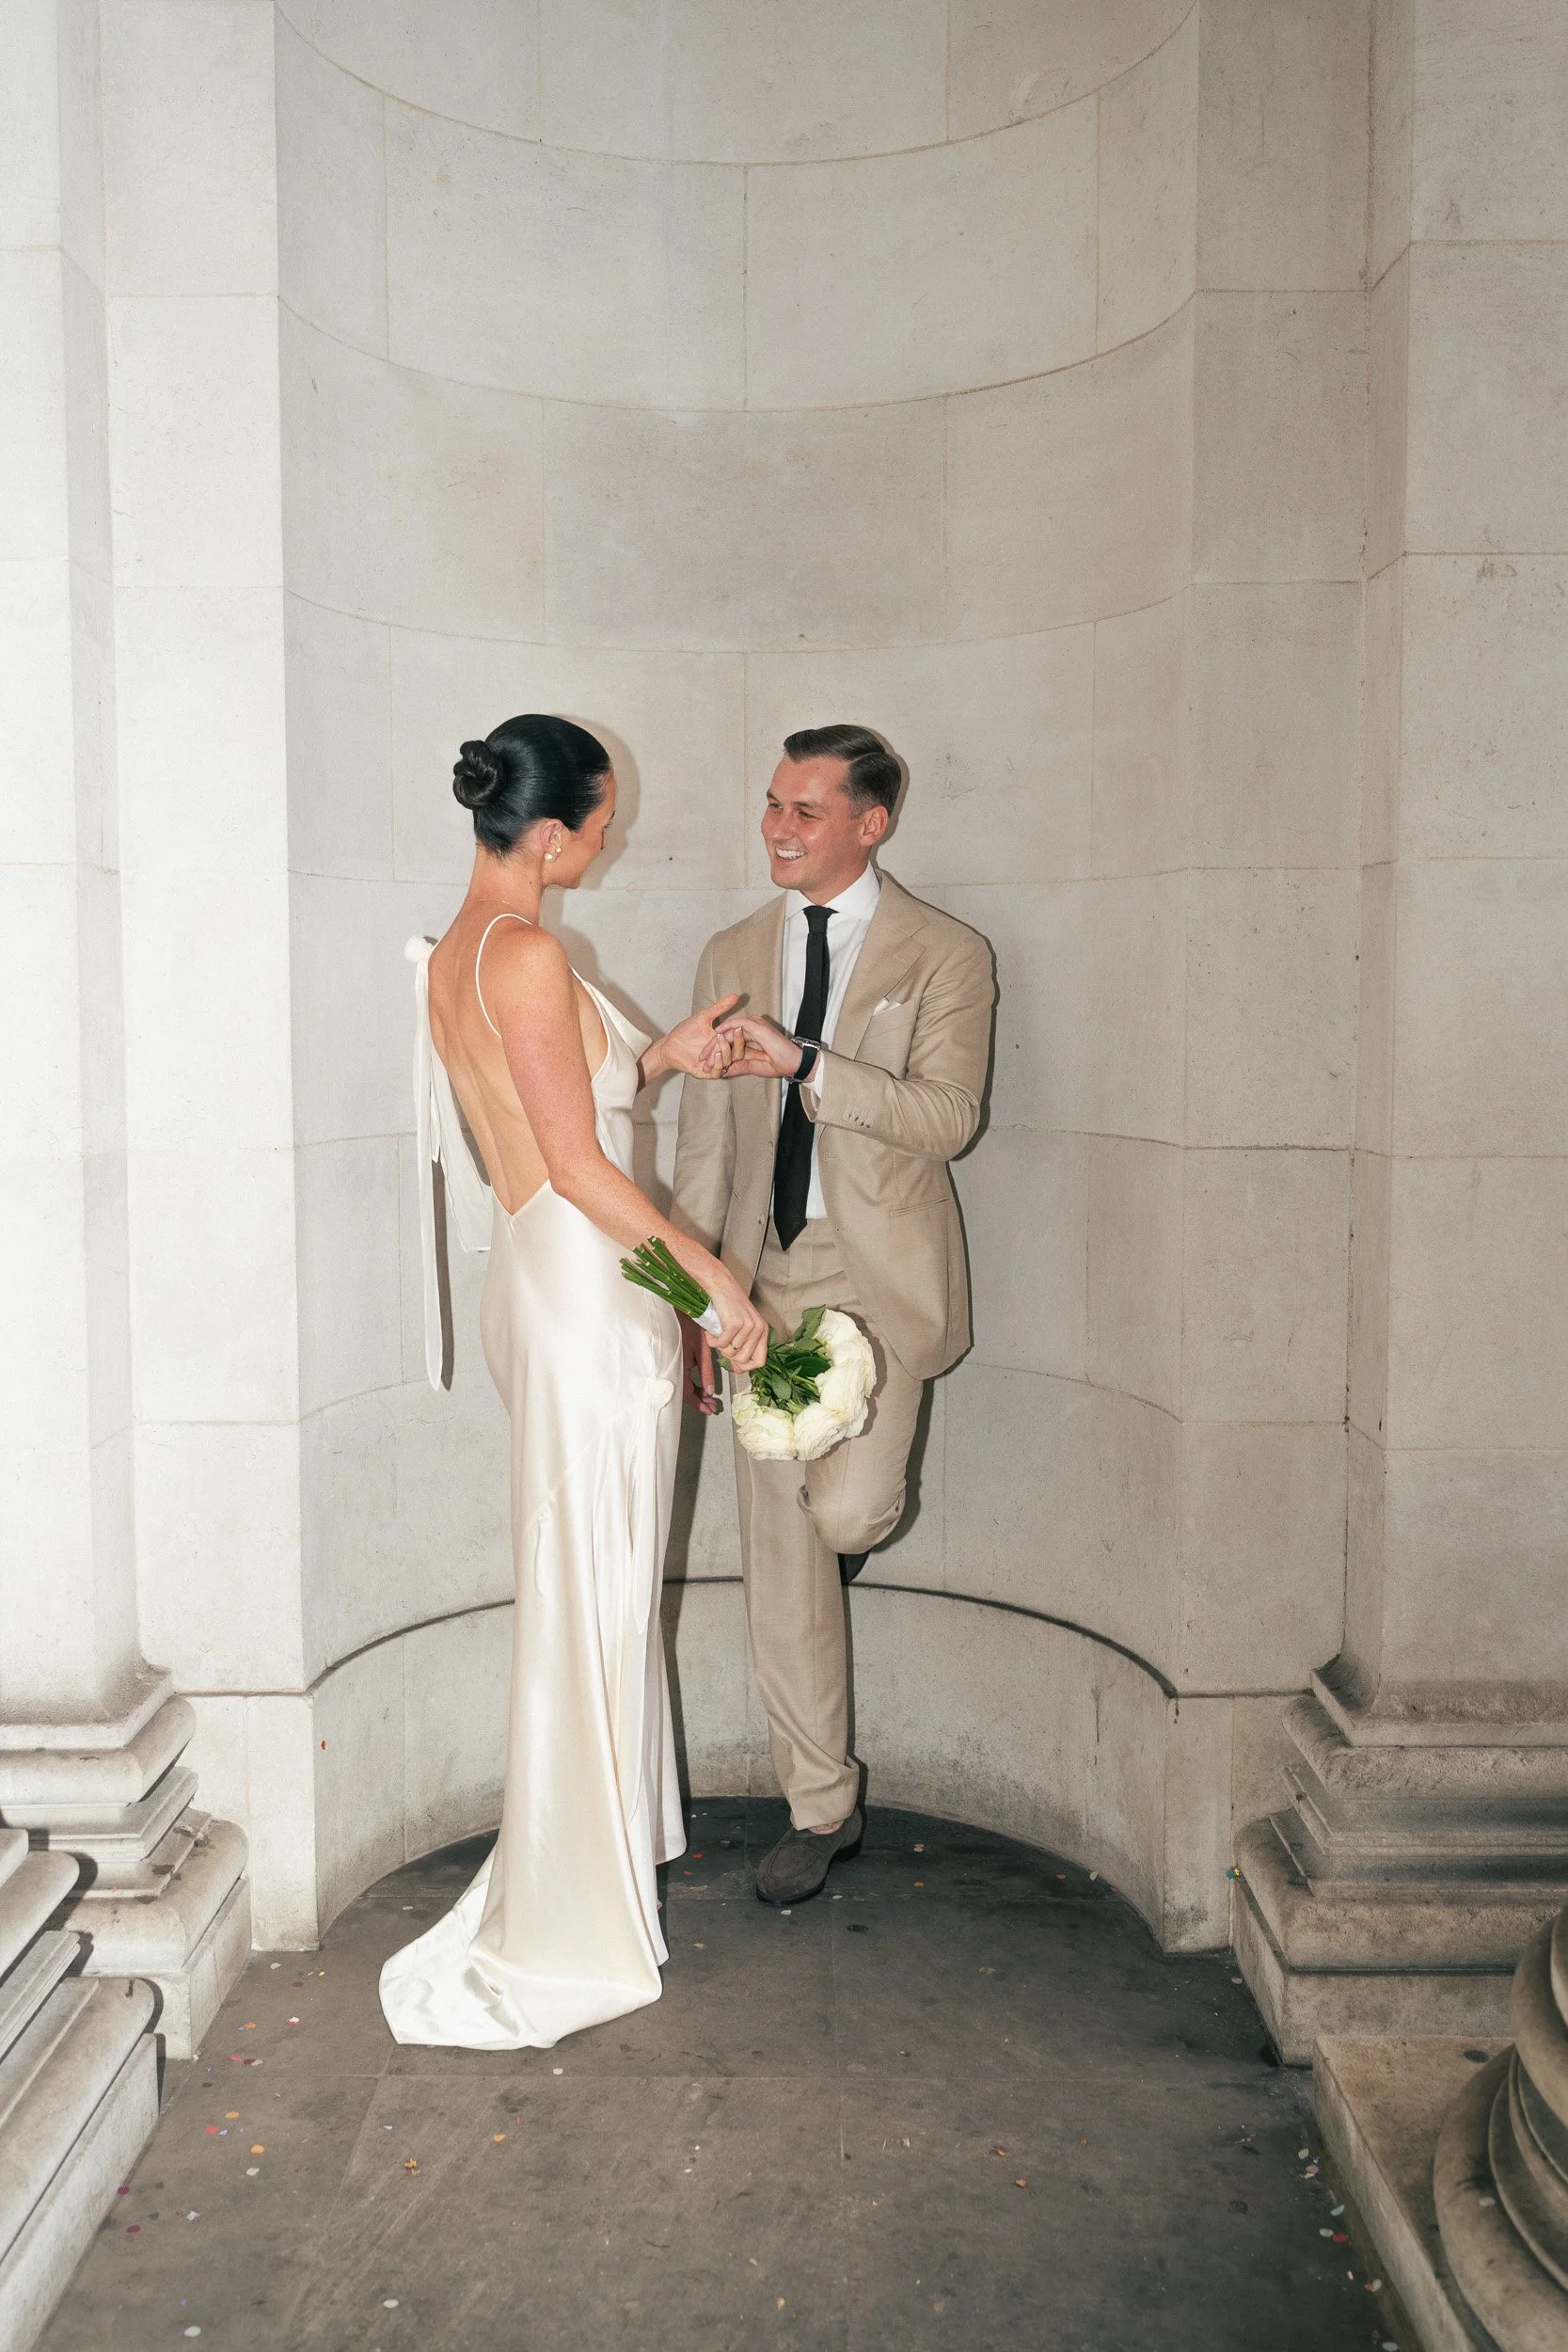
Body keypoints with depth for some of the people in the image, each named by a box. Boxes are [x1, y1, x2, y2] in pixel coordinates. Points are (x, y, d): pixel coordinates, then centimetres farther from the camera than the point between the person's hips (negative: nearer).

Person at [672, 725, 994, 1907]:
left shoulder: (946, 955, -2)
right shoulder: (733, 955, 11)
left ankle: (864, 1500, 20)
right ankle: (822, 1808, 22)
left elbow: (947, 1115, -15)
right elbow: (706, 1141, 9)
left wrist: (801, 1063, -23)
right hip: (766, 1275, 4)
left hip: (882, 1274, -4)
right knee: (780, 1557, 6)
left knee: (847, 1511, -21)